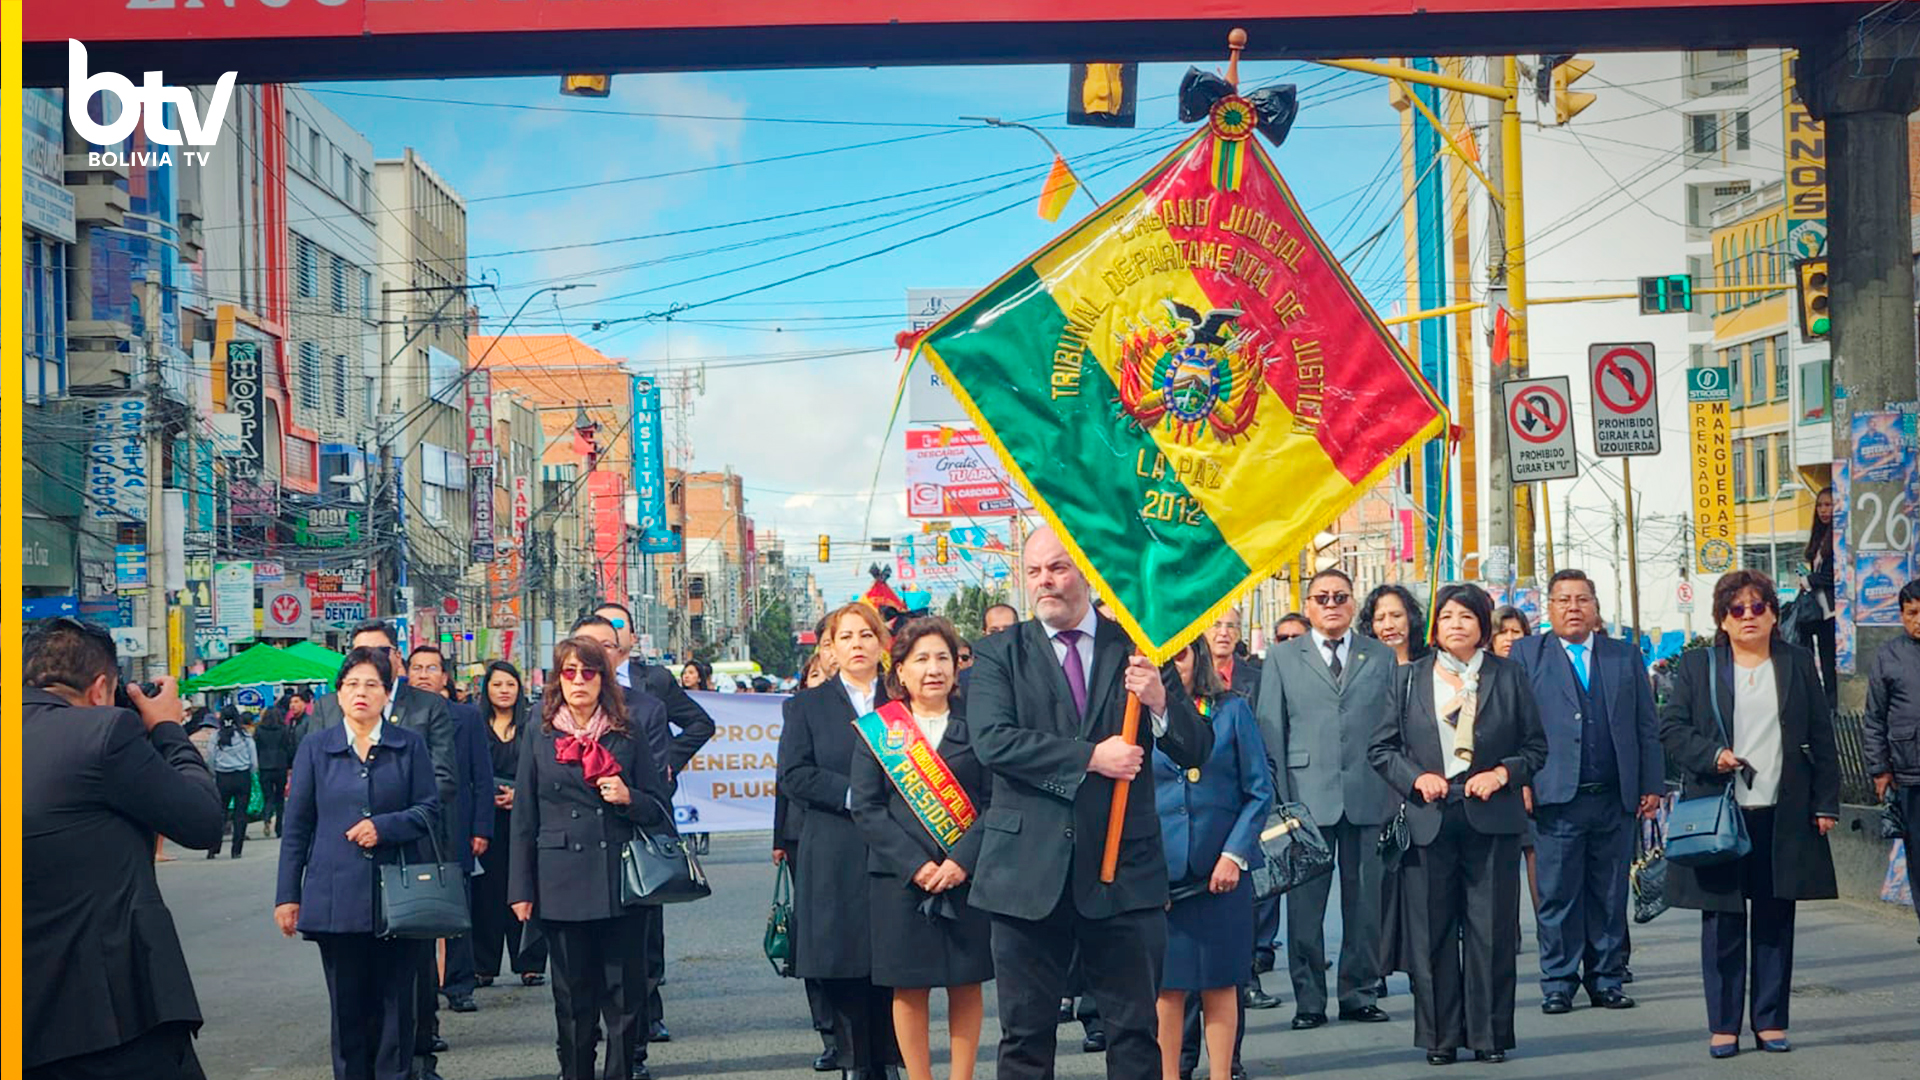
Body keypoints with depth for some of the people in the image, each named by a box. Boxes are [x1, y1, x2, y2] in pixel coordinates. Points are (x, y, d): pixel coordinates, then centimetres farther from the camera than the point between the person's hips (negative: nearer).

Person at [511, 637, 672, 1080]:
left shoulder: (629, 733, 8)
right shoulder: (540, 738, 8)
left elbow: (660, 807, 10)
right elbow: (524, 820, 8)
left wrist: (629, 798, -12)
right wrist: (521, 890, 4)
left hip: (621, 884, 0)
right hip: (563, 885, 0)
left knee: (625, 993, -1)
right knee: (573, 998, 4)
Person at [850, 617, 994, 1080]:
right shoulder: (876, 729, 5)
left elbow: (995, 799, 0)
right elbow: (866, 807, -1)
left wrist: (963, 861, -13)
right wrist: (916, 865, -11)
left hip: (969, 878, 1)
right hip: (901, 881, 0)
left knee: (966, 985, 3)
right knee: (909, 988, 1)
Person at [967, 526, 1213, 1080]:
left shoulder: (1136, 648, 6)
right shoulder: (1000, 654, 4)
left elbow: (1197, 751, 3)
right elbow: (992, 740, -12)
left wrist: (1160, 702, -17)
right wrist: (1090, 757, -17)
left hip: (1123, 867, 0)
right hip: (1029, 869, 0)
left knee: (1136, 1031, 4)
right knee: (1025, 1032, 6)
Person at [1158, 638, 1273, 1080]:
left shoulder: (1232, 710, 3)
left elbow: (1260, 791, 2)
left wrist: (1235, 853, -7)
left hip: (1223, 868, 0)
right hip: (1162, 872, 0)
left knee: (1220, 983, 4)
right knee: (1168, 984, 1)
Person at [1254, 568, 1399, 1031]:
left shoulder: (1382, 657, 11)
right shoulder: (1282, 658, 9)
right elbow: (1270, 731, 5)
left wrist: (1400, 793, 2)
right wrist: (1277, 798, -2)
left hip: (1369, 797, 1)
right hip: (1307, 797, -1)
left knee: (1367, 901, 5)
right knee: (1305, 903, 0)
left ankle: (1360, 993, 15)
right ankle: (1309, 999, 8)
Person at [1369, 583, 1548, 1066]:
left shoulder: (1509, 677, 6)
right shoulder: (1410, 678, 8)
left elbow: (1536, 747, 9)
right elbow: (1380, 748, 10)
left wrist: (1502, 773, -8)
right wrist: (1415, 778, -6)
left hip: (1491, 818, -1)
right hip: (1429, 820, 1)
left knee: (1491, 930, 1)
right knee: (1433, 931, 3)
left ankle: (1489, 1034, 10)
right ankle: (1441, 1036, 11)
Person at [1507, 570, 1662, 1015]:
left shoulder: (1625, 656, 14)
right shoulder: (1526, 655, 8)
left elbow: (1647, 727, 13)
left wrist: (1652, 786, 7)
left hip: (1616, 799, 2)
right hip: (1557, 797, -2)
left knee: (1610, 895, 7)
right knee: (1558, 895, -1)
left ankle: (1606, 981, 15)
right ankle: (1558, 983, 7)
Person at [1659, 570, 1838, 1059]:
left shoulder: (1798, 664, 10)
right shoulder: (1697, 666, 6)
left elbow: (1821, 739, 10)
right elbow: (1671, 729, 3)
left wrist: (1826, 802, 5)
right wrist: (1711, 756, -14)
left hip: (1783, 816, 2)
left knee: (1775, 921, 5)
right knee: (1723, 921, 0)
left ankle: (1770, 1022, 13)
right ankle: (1723, 1026, 6)